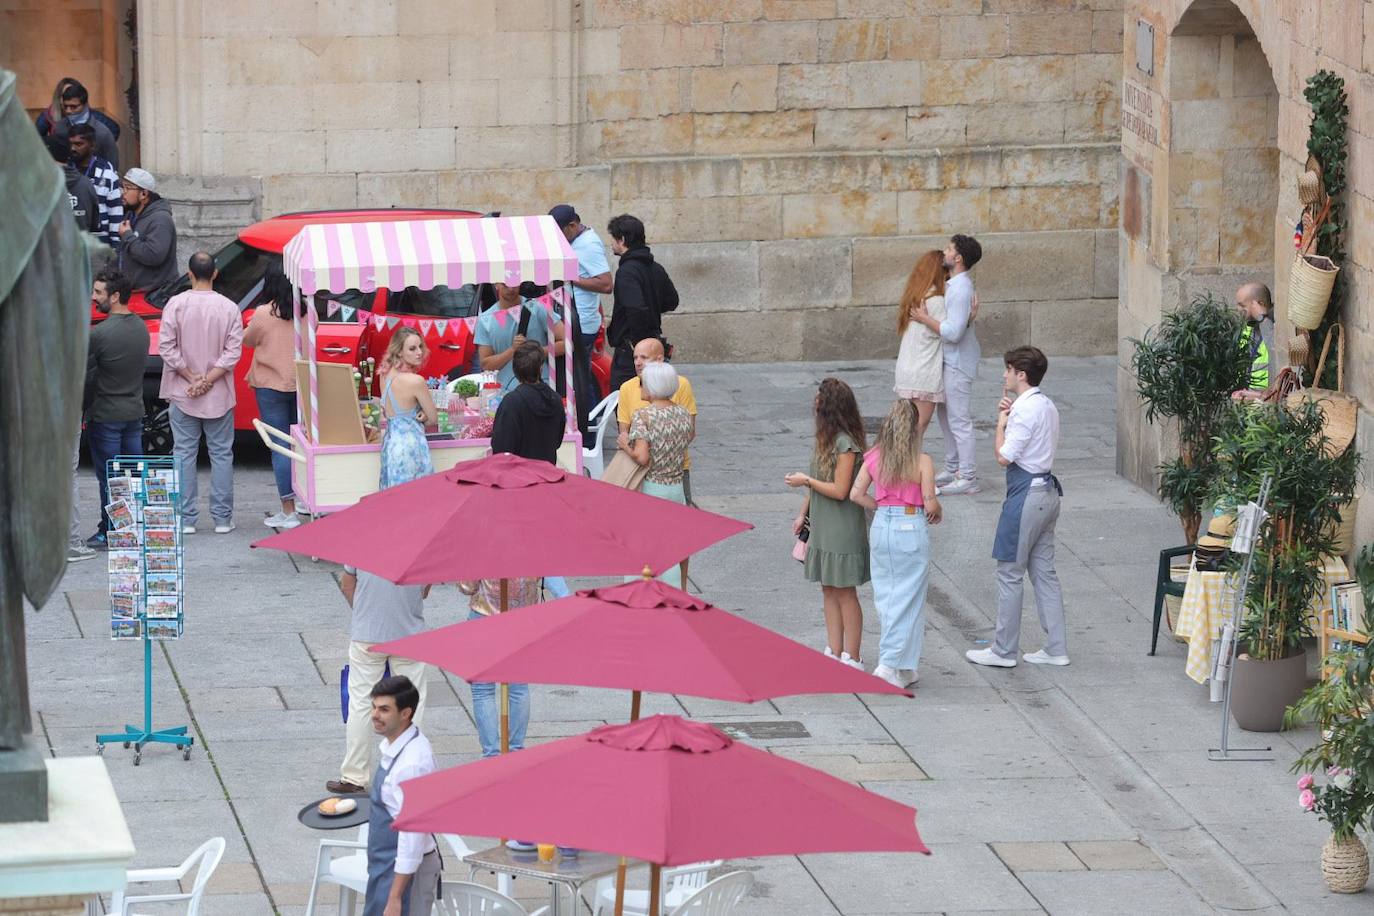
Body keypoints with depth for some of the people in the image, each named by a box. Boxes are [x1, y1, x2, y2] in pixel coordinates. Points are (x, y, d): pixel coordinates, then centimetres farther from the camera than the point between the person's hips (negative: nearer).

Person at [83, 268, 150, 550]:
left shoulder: (99, 334, -19)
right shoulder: (141, 328, 2)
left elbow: (84, 376, -13)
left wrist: (82, 409, 0)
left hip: (105, 415, -6)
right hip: (134, 411, 6)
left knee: (108, 477, 1)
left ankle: (109, 532, 5)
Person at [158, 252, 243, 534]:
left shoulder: (176, 304, -7)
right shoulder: (229, 308, -5)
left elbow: (167, 347, -10)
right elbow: (233, 351, -10)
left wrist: (192, 378, -6)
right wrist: (208, 380, -10)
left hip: (183, 394, 0)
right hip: (219, 395, 0)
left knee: (184, 454, 6)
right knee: (221, 454, 8)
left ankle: (186, 518, 4)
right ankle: (222, 518, 8)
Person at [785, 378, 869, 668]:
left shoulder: (845, 443, -20)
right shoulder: (825, 438, 8)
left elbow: (840, 490, -21)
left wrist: (805, 481, -12)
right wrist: (803, 514, 14)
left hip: (842, 528, -9)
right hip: (822, 527, 9)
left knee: (845, 592, -1)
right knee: (829, 590, 12)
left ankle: (851, 658, 6)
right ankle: (835, 653, 19)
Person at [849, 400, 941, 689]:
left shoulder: (874, 458, 0)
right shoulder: (922, 461, -12)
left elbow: (856, 494, 0)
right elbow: (930, 504, -12)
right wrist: (936, 513, 11)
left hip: (881, 527, 5)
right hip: (911, 528, -5)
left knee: (885, 597, 13)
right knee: (907, 599, 3)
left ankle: (906, 667, 20)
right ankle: (892, 663, -4)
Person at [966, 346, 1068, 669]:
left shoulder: (1025, 410, -18)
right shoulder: (1048, 406, 12)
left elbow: (1004, 457, -20)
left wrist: (1001, 423, -6)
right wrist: (1009, 417, 6)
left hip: (1026, 494, -10)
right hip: (1048, 491, 10)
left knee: (1010, 572, 0)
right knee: (1044, 571, 13)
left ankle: (1004, 651, 5)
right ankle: (1056, 648, 14)